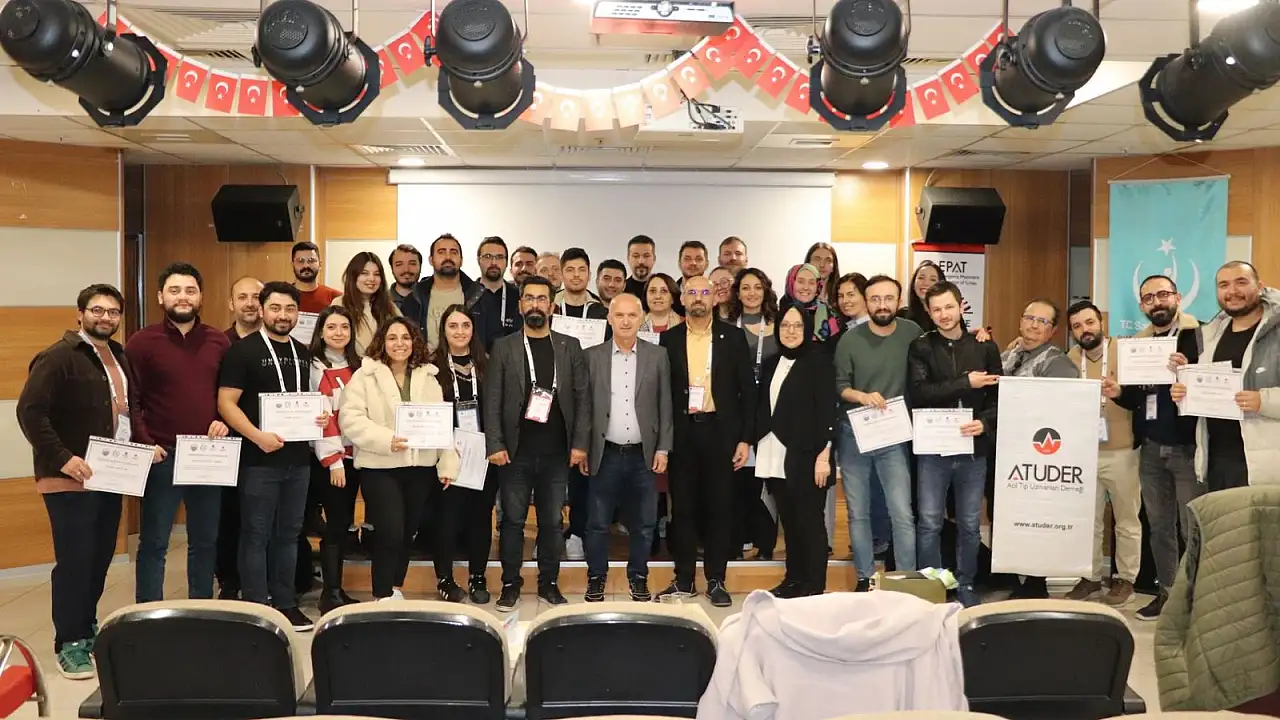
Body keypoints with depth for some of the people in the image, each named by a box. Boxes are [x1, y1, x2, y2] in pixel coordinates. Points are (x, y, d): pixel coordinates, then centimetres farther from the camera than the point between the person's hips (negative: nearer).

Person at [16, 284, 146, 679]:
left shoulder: (119, 357, 13)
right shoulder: (59, 357, -11)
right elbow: (29, 411, -17)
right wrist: (62, 458, -22)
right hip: (71, 479, -7)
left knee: (101, 558, 14)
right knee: (75, 560, -1)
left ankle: (88, 627, 29)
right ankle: (69, 643, 11)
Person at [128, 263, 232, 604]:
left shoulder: (219, 341, 7)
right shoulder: (143, 342, -3)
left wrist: (224, 421, -4)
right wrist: (144, 444, -14)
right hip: (162, 456, -3)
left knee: (205, 540, 14)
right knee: (153, 542, 5)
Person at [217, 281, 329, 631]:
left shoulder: (304, 353, 13)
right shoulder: (243, 350, -5)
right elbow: (225, 403, -12)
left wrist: (320, 416, 2)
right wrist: (257, 436, -23)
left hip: (298, 459, 6)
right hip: (258, 459, -6)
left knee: (289, 534, 12)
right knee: (256, 535, 1)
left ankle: (285, 603, 22)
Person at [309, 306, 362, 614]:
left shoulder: (356, 366, 13)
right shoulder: (315, 367, -9)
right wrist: (333, 460, -18)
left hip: (354, 454, 7)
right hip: (331, 457, -7)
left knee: (345, 523, 11)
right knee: (336, 524, -6)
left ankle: (335, 586, 19)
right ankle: (330, 594, 2)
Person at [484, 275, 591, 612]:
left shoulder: (570, 347, 7)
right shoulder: (504, 348, 4)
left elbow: (582, 397, 4)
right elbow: (492, 400, 0)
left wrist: (580, 443, -4)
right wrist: (495, 445, -8)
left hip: (557, 452, 1)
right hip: (516, 451, -1)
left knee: (552, 521, 8)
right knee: (513, 520, 5)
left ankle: (549, 583, 20)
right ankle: (510, 584, 17)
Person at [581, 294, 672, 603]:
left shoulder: (658, 355, 3)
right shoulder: (592, 356, 2)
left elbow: (665, 406, 4)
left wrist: (663, 449, -1)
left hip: (644, 454, 1)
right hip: (605, 454, 0)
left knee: (643, 524, 8)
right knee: (598, 523, 6)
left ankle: (638, 578, 24)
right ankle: (596, 578, 21)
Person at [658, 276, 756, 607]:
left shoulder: (733, 337, 3)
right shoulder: (669, 339, 6)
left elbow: (747, 390, 2)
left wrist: (745, 439, -4)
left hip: (720, 432, -1)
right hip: (682, 433, 1)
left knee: (719, 508, 5)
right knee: (683, 508, 6)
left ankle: (716, 581, 15)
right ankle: (684, 580, 17)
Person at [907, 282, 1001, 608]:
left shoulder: (985, 347, 6)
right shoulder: (921, 347, 1)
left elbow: (999, 396, 3)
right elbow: (919, 393, -13)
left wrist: (985, 422, -15)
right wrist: (965, 383, -15)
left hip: (973, 447, 2)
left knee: (970, 524, 11)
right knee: (929, 523, 3)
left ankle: (965, 586, 25)